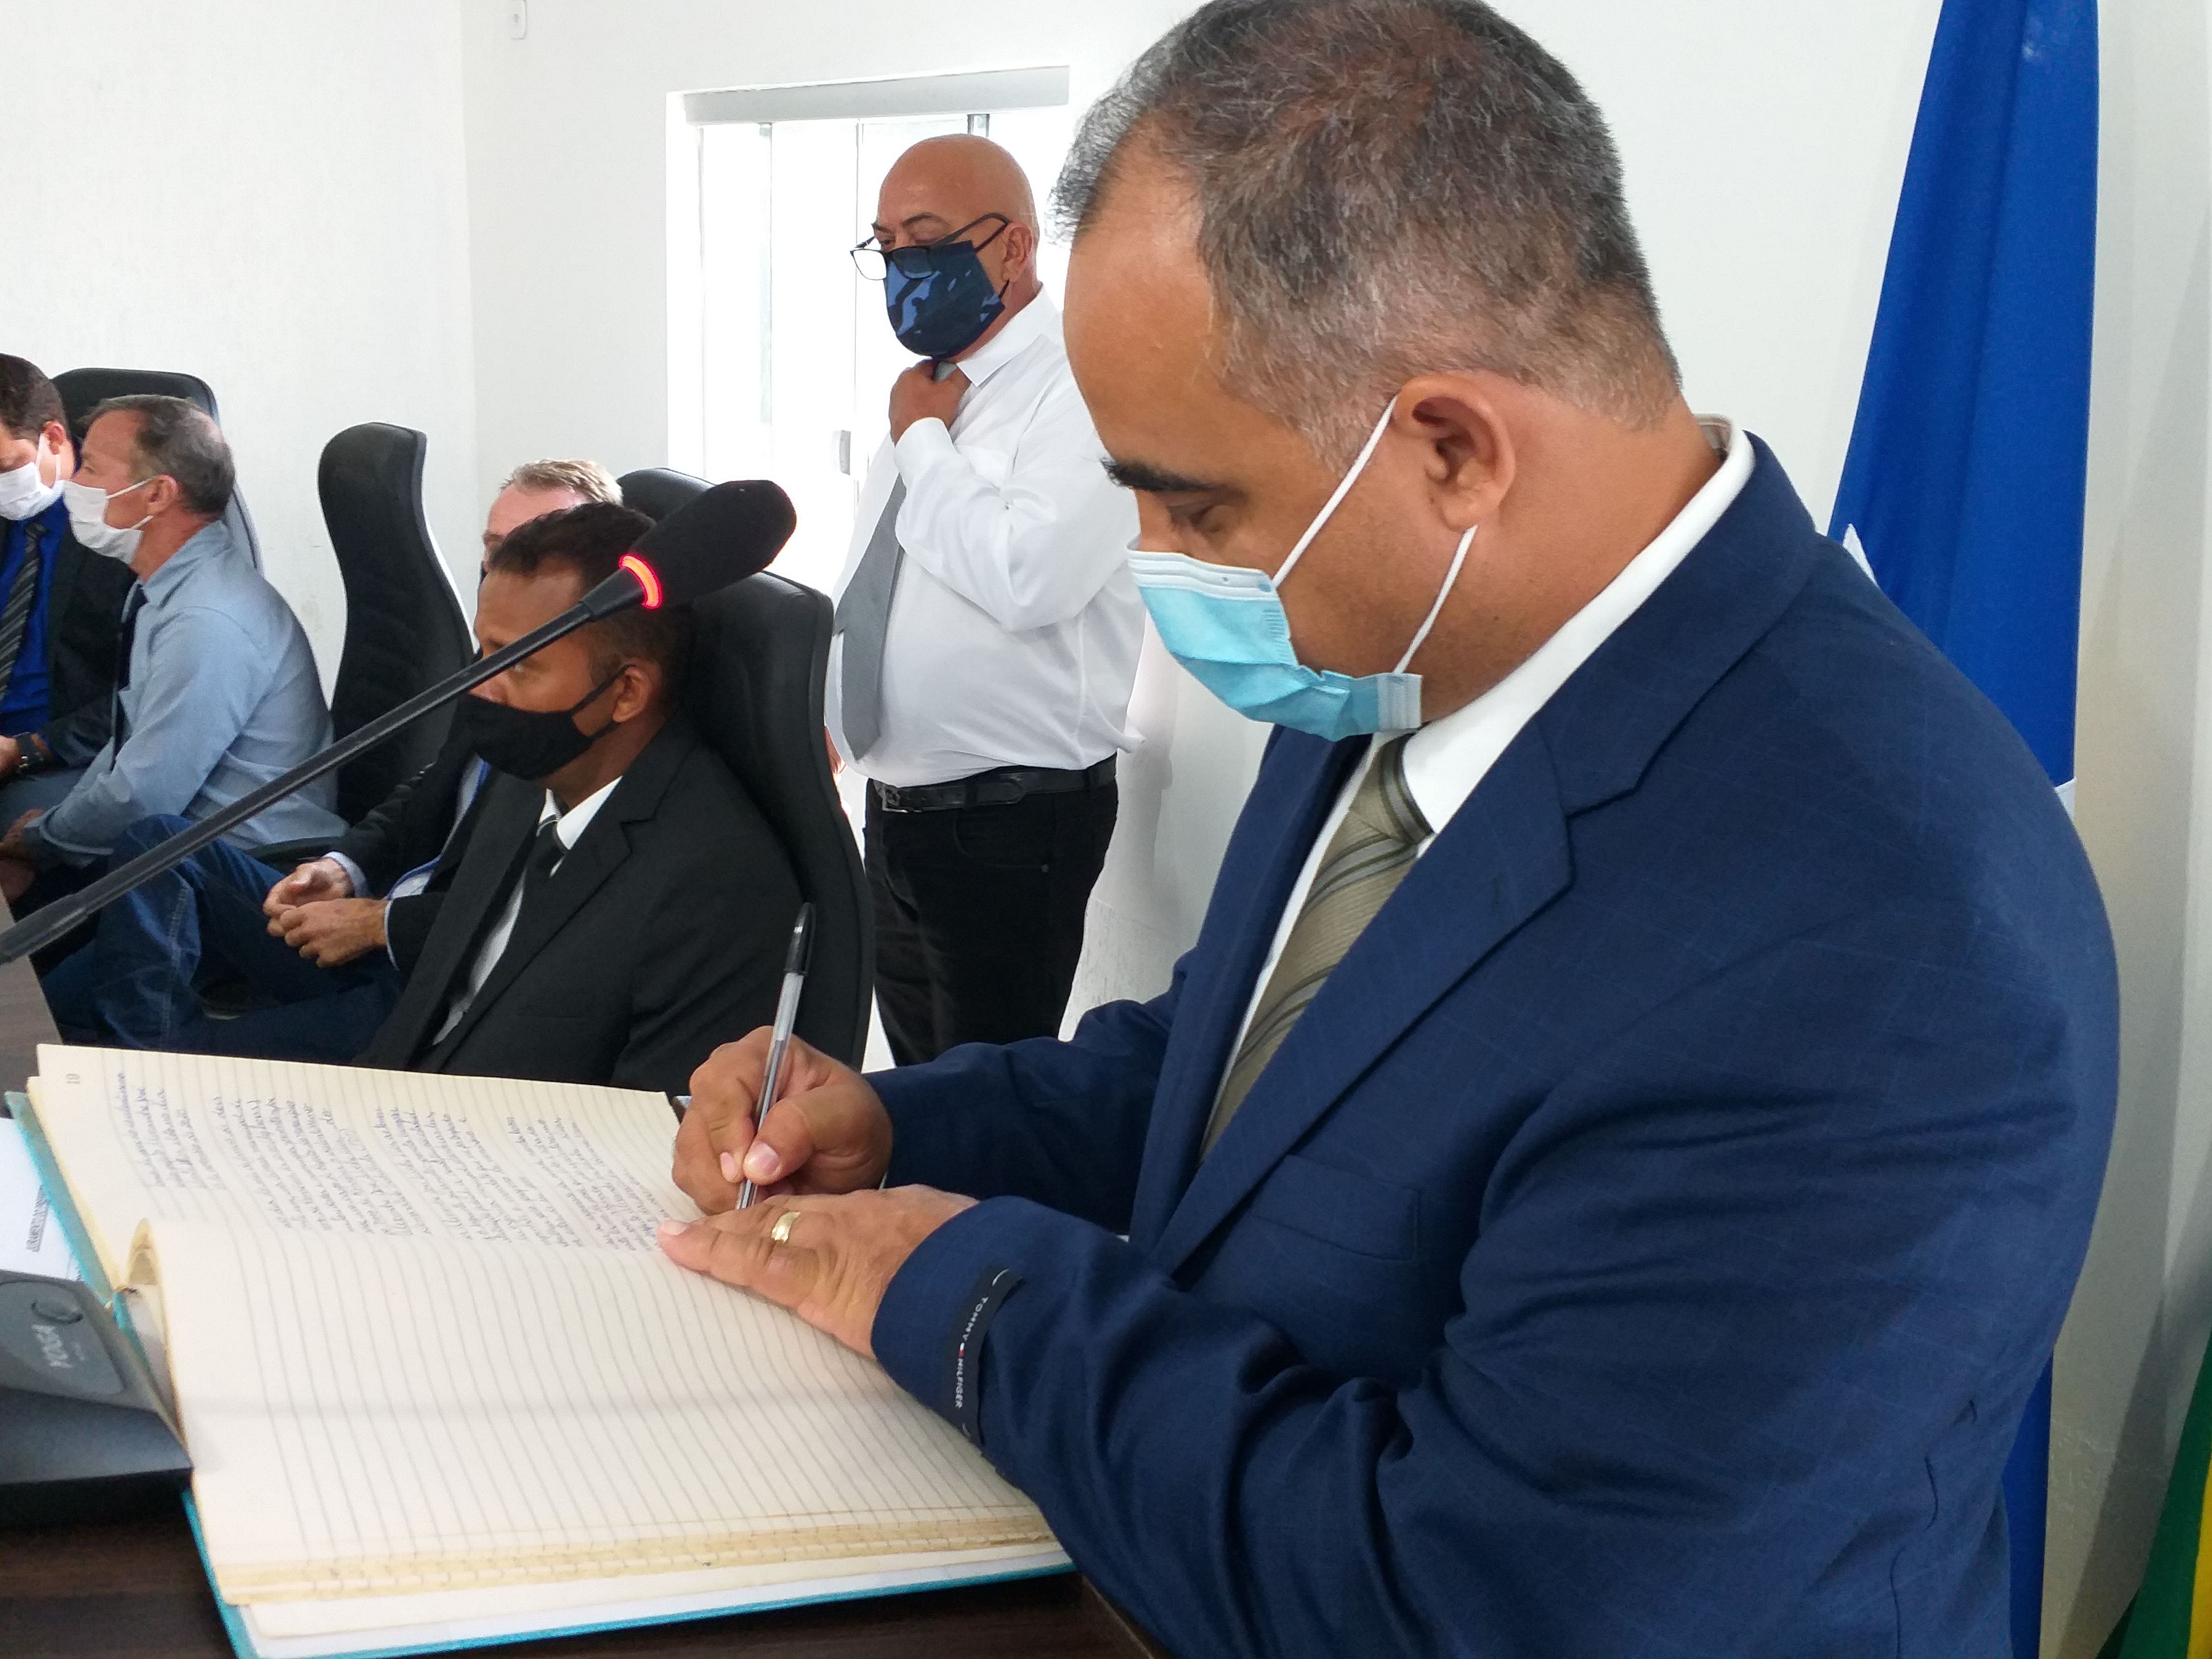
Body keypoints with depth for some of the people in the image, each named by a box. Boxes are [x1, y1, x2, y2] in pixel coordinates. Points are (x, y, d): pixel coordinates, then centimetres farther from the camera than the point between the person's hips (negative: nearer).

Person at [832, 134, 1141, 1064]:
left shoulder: (1079, 389, -15)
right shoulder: (924, 391, 12)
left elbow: (1026, 579, -30)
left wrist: (923, 440, -16)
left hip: (1010, 822, -9)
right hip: (895, 810, 9)